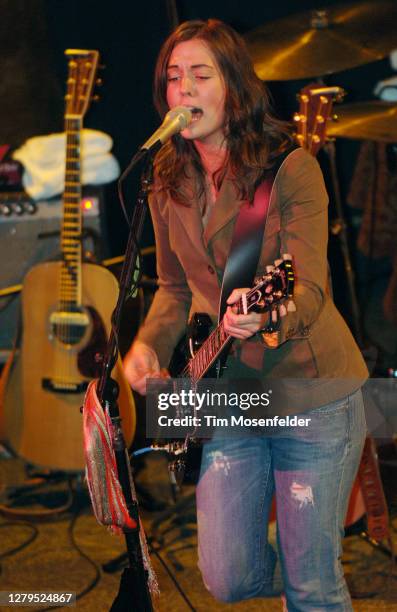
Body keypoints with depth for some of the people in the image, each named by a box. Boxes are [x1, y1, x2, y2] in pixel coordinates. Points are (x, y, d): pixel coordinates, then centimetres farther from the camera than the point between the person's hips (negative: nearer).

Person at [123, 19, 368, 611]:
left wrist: (268, 314, -42)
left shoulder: (291, 168, -12)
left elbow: (310, 288, -21)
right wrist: (150, 345, -2)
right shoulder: (169, 186, 5)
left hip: (311, 391, -4)